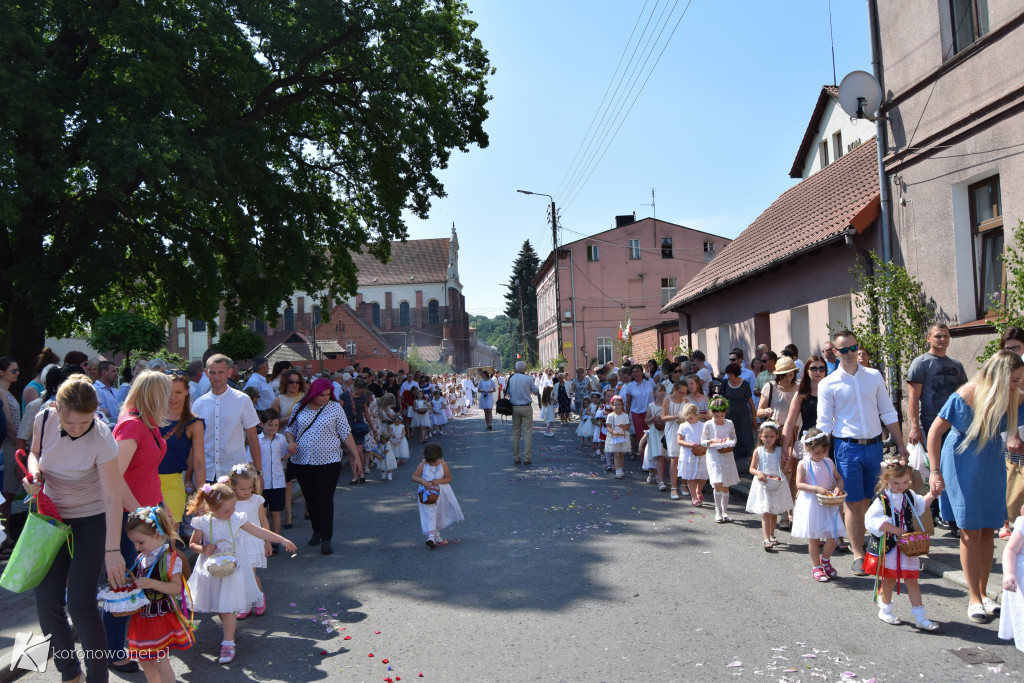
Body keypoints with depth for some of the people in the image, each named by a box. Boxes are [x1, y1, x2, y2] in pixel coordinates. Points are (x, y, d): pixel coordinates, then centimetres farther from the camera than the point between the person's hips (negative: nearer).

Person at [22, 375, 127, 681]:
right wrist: (34, 473, -13)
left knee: (80, 604, -8)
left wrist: (112, 551, -27)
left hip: (91, 521, -5)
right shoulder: (44, 419, -13)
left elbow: (113, 499, -24)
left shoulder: (102, 439, -26)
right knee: (47, 602, 4)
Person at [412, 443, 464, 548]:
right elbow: (414, 477, -10)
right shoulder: (423, 464, -8)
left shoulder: (443, 464, -5)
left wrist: (438, 481, -20)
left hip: (441, 492, 3)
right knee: (429, 513, -16)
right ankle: (431, 536, -26)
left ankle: (437, 535, 34)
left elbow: (448, 478, -2)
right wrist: (423, 481, -28)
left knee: (439, 514, 14)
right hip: (427, 492, -2)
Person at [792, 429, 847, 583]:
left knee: (833, 536, -1)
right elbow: (799, 484, -12)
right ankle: (816, 567, 21)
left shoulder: (829, 463, 6)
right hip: (810, 504, -3)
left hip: (828, 504, 4)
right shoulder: (803, 464, -7)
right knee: (813, 538, 5)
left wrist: (838, 487, -9)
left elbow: (839, 478, 12)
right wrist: (817, 488, -23)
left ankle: (825, 560, 27)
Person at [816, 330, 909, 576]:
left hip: (874, 445, 3)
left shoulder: (874, 376, 7)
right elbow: (824, 424, -1)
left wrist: (900, 445, 8)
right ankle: (858, 555, 11)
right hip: (847, 447, -3)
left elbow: (888, 413, 11)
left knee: (870, 501, 10)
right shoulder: (828, 384, -3)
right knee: (854, 504, 2)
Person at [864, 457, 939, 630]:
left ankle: (920, 617, 13)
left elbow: (921, 506, 27)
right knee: (889, 579, 10)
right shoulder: (882, 499, -18)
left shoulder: (909, 496, 4)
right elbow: (872, 520, -28)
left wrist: (931, 495, 10)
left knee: (911, 580, 7)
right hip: (889, 546, -5)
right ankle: (885, 610, 29)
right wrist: (897, 530, -26)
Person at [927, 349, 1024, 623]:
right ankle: (974, 599, 11)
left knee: (988, 531, 9)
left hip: (992, 466, 5)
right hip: (964, 467, -5)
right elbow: (935, 431, -17)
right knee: (971, 532, 0)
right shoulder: (965, 396, -23)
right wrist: (935, 472, -18)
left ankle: (983, 593, 24)